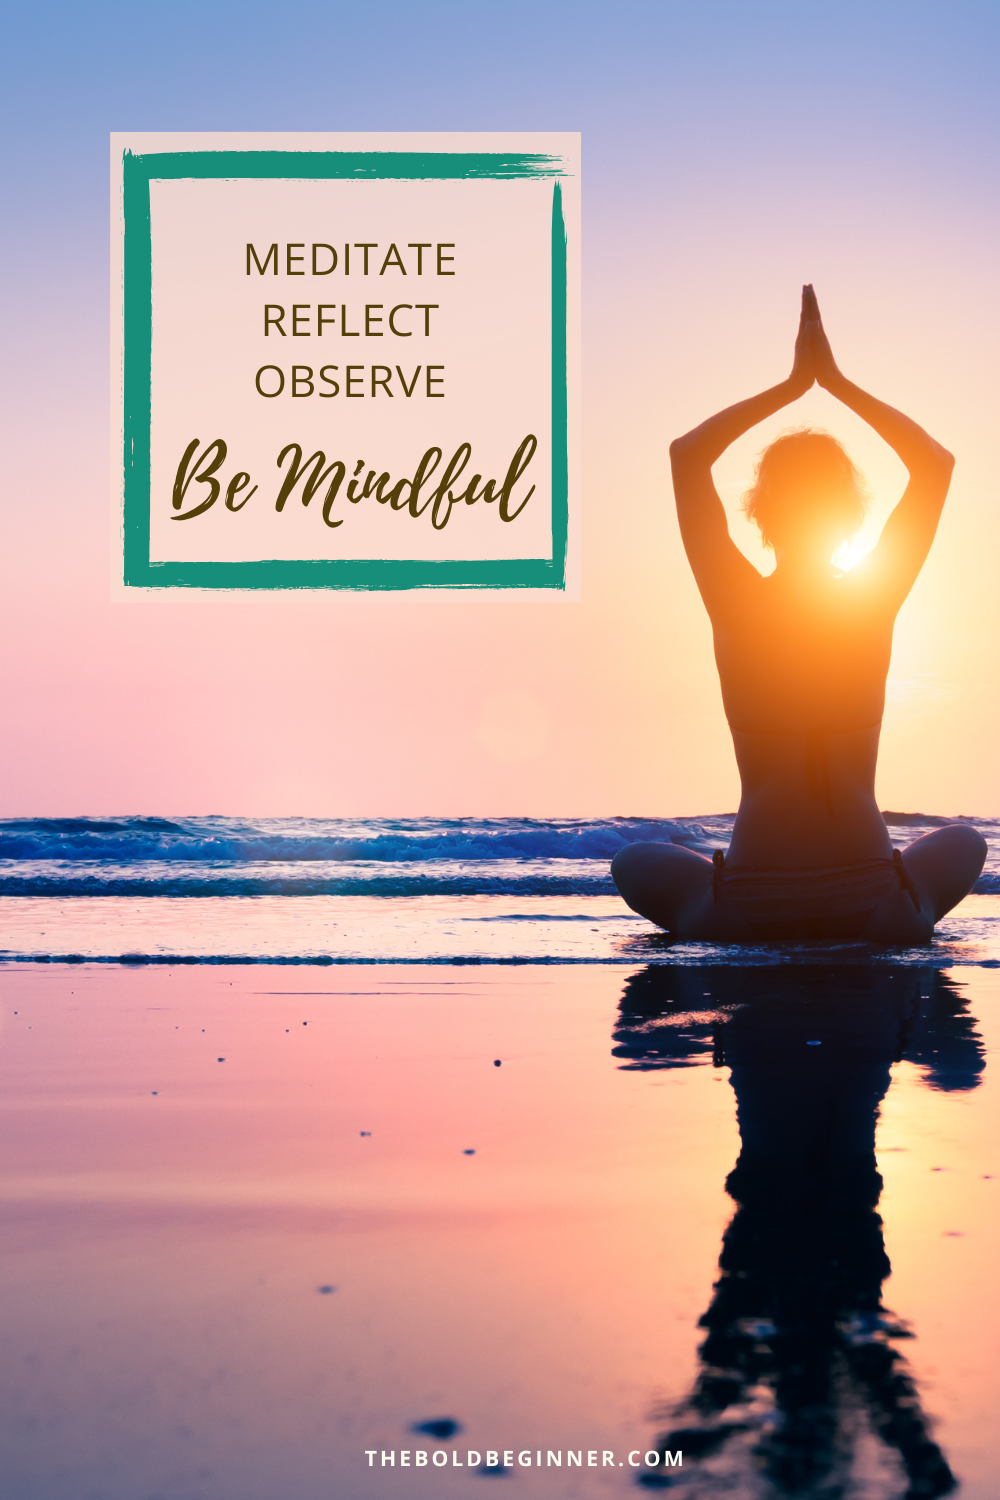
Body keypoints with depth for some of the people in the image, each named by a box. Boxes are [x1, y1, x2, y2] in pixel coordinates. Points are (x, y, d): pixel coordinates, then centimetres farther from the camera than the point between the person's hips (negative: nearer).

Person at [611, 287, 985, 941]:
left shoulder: (736, 604, -7)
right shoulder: (878, 601, -5)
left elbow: (686, 452, 4)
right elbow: (937, 461, 9)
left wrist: (792, 385, 7)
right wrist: (837, 381, 9)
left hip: (749, 910, -1)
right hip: (874, 908, 1)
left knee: (636, 861, 29)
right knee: (964, 840, 34)